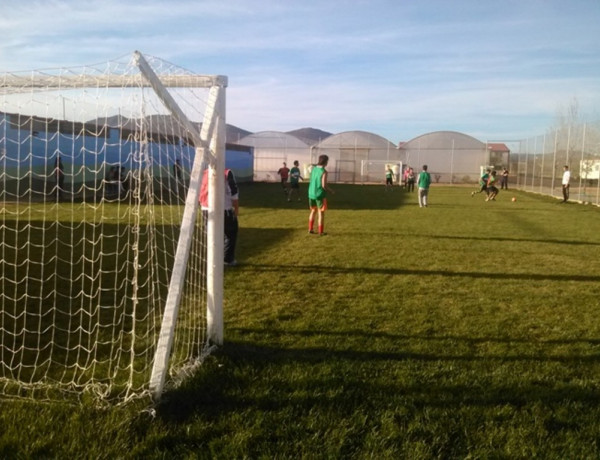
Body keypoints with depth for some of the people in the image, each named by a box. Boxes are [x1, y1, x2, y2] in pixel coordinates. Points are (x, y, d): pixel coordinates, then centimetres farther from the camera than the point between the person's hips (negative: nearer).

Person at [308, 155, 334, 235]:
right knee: (321, 213, 4)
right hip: (320, 195, -6)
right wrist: (331, 191, -3)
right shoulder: (324, 172, -16)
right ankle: (320, 232, 7)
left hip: (311, 194, 6)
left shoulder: (313, 168, 3)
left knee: (313, 211, 21)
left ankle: (310, 229, 24)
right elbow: (324, 185, -19)